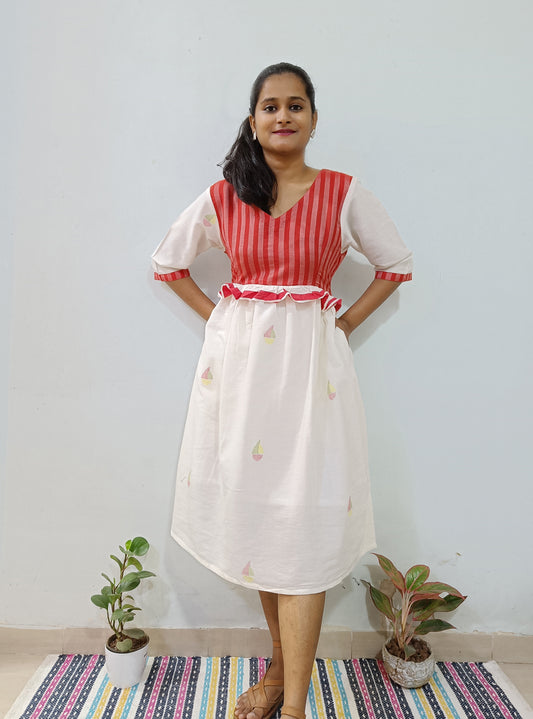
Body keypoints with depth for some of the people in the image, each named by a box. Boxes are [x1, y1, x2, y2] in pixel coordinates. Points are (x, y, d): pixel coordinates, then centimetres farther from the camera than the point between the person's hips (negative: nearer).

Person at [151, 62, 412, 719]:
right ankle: (281, 663, 29)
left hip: (310, 362, -2)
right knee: (251, 514, 8)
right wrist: (218, 317, 7)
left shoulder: (343, 194, 2)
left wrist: (345, 323, 3)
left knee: (304, 523, -5)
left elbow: (396, 265, 12)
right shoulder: (222, 197, 6)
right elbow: (167, 263, 17)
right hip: (236, 360, 2)